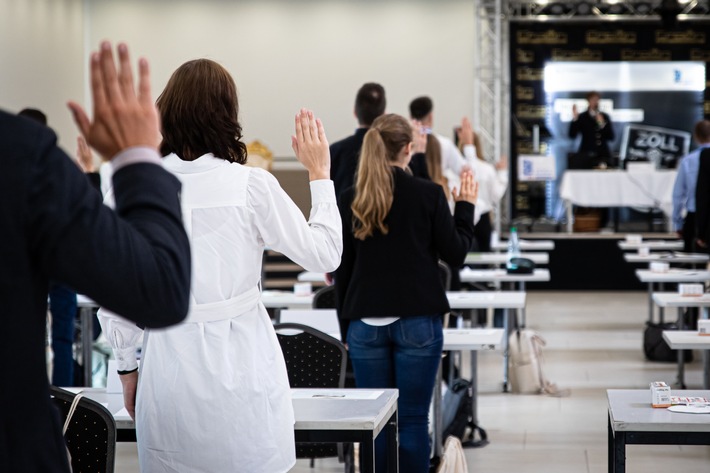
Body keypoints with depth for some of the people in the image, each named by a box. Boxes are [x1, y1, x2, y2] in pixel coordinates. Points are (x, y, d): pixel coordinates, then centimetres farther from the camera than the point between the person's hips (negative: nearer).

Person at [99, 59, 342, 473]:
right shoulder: (251, 186, -9)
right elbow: (325, 254, -1)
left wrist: (128, 367, 15)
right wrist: (320, 174, 8)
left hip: (168, 366, 2)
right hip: (240, 361, -2)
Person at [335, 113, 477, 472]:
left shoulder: (350, 200, 2)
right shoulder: (428, 194, -6)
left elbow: (343, 270, 6)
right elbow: (456, 254, 0)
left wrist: (346, 326, 15)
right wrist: (465, 206, 13)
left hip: (366, 324, 2)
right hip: (417, 321, -2)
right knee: (413, 420, 2)